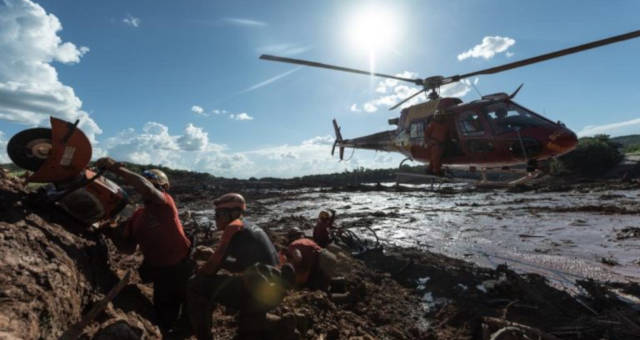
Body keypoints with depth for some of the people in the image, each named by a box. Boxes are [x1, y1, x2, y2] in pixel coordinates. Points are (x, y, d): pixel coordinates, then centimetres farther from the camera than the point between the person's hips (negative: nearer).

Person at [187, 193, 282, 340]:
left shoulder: (234, 227, -6)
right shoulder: (252, 228, 18)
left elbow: (216, 261, -7)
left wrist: (199, 273, 10)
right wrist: (217, 260, 20)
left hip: (257, 290, -9)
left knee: (195, 285, -3)